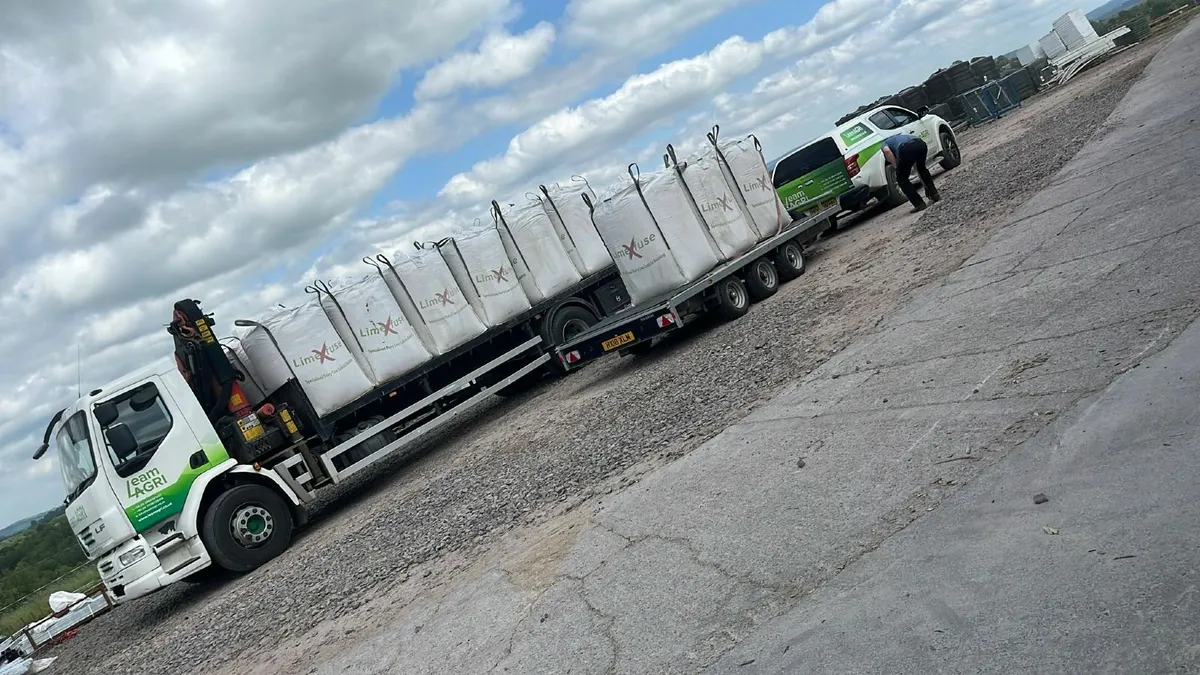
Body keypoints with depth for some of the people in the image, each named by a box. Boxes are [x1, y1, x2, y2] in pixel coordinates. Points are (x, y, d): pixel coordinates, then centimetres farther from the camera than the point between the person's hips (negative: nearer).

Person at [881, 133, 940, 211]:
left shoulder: (884, 144, 29)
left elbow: (887, 151, 0)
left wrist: (896, 166, 9)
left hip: (907, 149, -6)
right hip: (921, 144, 6)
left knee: (901, 179, 15)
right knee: (922, 168, 36)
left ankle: (919, 204, 11)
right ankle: (934, 195, 35)